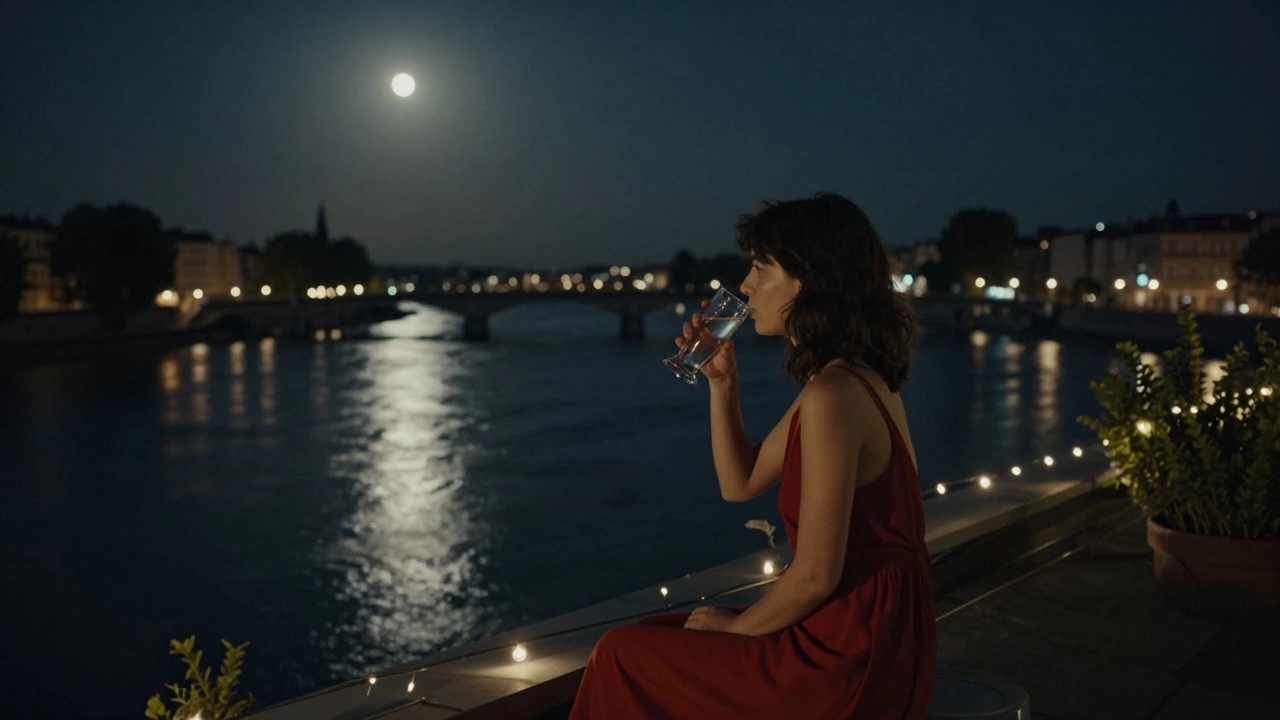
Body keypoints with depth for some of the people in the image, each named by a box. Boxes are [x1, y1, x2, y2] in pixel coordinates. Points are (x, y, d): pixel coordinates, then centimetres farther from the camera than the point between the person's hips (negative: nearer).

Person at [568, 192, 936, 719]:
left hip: (848, 660, -9)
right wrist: (721, 379, 4)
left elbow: (816, 574, -23)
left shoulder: (833, 394, -23)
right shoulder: (853, 379, 8)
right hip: (862, 636, 9)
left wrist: (738, 626, -6)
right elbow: (740, 484, 14)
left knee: (622, 657, 1)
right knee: (651, 638, 20)